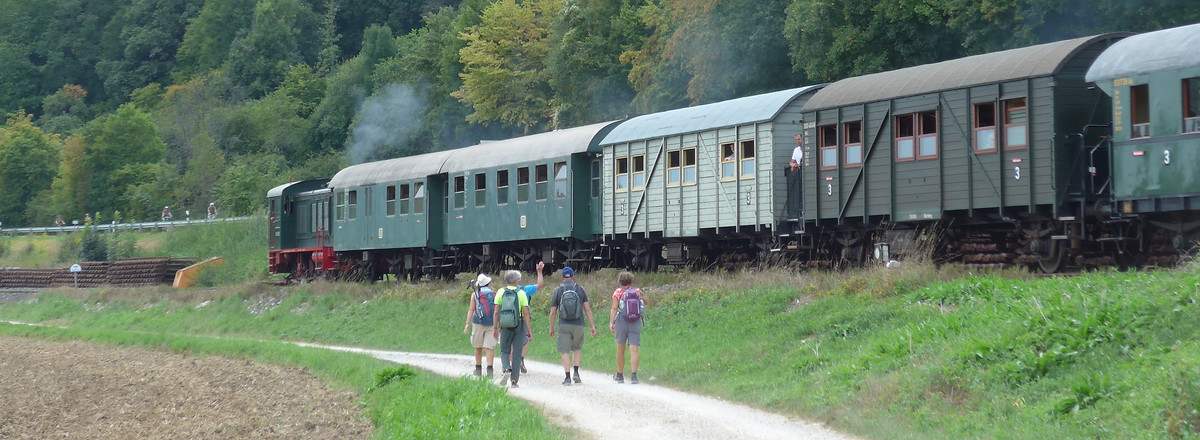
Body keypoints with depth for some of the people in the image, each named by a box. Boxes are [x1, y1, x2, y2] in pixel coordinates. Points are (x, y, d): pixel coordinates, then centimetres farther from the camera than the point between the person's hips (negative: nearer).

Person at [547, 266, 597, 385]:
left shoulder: (558, 290, 1)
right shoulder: (580, 289, 4)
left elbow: (552, 312, 2)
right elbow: (587, 309, 0)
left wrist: (551, 328, 12)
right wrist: (592, 326, 4)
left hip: (564, 325, -2)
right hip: (578, 325, 2)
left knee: (565, 352, 1)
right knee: (578, 348, 21)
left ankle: (567, 377, -6)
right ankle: (576, 372, 7)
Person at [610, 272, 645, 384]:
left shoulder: (618, 292, 1)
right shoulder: (638, 291, 8)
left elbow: (614, 308, -10)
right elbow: (645, 302, 28)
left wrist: (611, 322, -15)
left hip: (621, 322, -1)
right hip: (636, 323, 1)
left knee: (620, 349, 14)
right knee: (634, 350, -5)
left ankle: (620, 375, 24)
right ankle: (633, 375, -19)